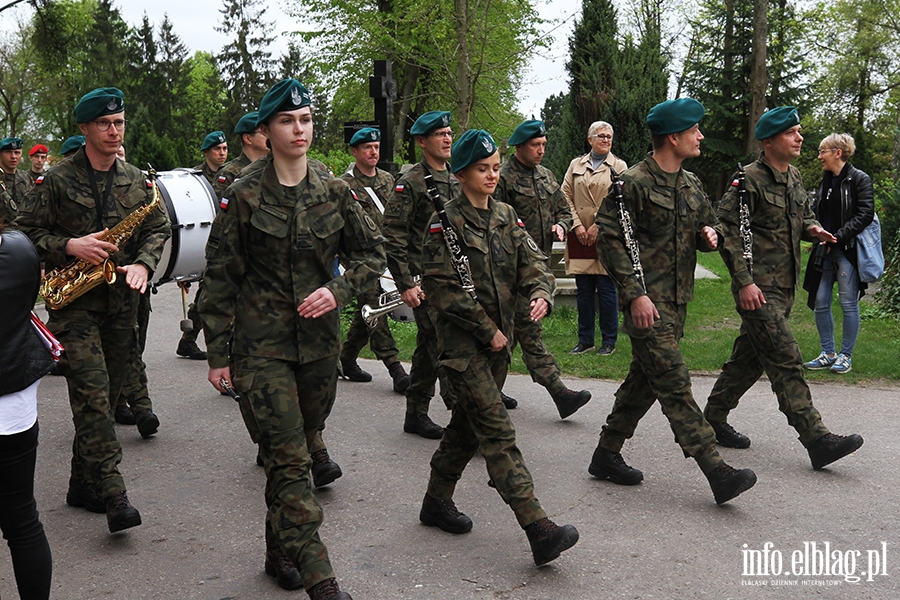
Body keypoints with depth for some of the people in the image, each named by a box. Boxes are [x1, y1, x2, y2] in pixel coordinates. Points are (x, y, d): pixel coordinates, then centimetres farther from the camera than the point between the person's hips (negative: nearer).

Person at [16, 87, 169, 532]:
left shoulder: (137, 181, 10)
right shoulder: (56, 181, -1)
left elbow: (157, 228, 10)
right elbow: (26, 231, 0)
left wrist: (142, 264, -8)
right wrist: (70, 246, -16)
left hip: (121, 300, 4)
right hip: (73, 301, -4)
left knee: (105, 394, 10)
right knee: (92, 394, -14)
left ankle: (84, 484, 25)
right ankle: (113, 495, -14)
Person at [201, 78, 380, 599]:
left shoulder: (335, 192, 3)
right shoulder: (243, 197, -5)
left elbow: (373, 252, 9)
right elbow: (220, 278, -2)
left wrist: (338, 290, -10)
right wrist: (218, 354, -3)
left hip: (319, 342, 4)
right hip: (261, 346, -4)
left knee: (298, 448, 15)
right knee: (290, 458, -8)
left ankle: (280, 550, 33)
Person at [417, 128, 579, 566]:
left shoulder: (505, 217, 11)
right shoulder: (446, 223, -9)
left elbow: (530, 260, 4)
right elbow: (441, 288, -13)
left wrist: (541, 293, -19)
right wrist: (487, 330, -12)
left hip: (497, 339, 7)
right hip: (462, 343, -7)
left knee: (468, 425, 16)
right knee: (497, 433, -11)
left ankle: (437, 502, 34)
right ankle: (540, 531, -15)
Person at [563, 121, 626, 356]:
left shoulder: (619, 166, 4)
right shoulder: (576, 165, 12)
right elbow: (565, 196, 8)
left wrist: (598, 227, -10)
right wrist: (576, 225, -5)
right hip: (579, 237, 3)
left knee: (606, 290, 0)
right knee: (583, 291, 7)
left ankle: (609, 341, 11)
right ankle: (585, 339, 17)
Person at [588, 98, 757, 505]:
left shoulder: (691, 185, 14)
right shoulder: (633, 183, -11)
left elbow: (707, 225, 27)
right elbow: (609, 238, -14)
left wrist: (709, 235, 0)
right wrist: (635, 292, -19)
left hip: (677, 302, 9)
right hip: (646, 302, -9)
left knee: (645, 380, 13)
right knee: (674, 383, -8)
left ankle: (606, 455, 26)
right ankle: (716, 471, -8)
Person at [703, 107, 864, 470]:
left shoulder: (794, 177, 14)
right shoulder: (748, 179, -12)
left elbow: (804, 214, 28)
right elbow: (728, 231, -15)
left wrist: (811, 229, 3)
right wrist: (744, 281, -19)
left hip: (784, 287, 9)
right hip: (757, 288, -9)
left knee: (749, 357, 14)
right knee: (786, 361, -9)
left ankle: (714, 418, 26)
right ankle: (817, 440, -8)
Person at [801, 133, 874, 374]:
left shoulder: (859, 180, -6)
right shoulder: (824, 182, 15)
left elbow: (865, 215, -13)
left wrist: (837, 238, -17)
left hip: (848, 250, -7)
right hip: (824, 252, 7)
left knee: (848, 303, 1)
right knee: (820, 303, 6)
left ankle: (846, 356, 12)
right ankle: (828, 354, 17)